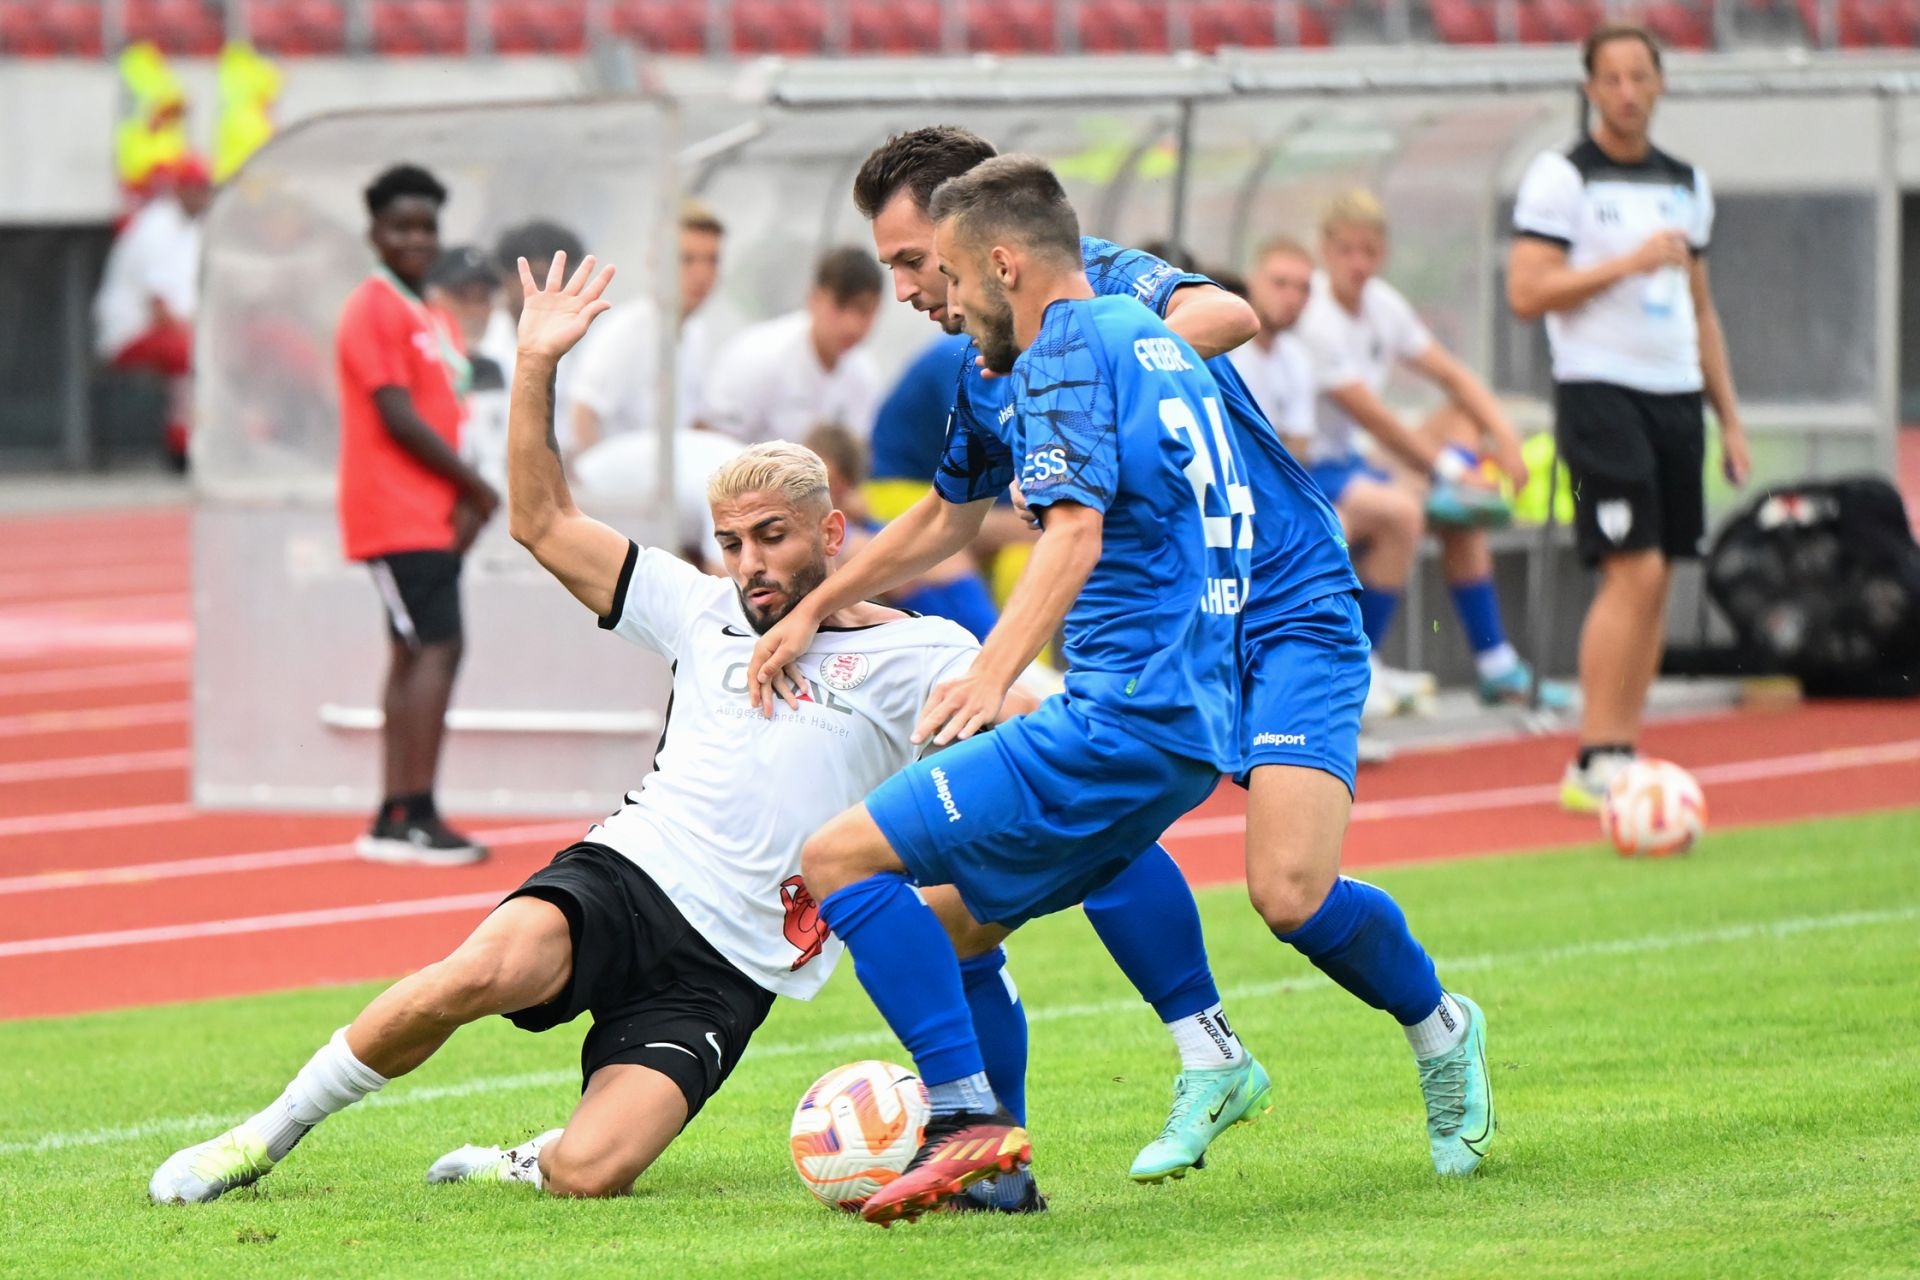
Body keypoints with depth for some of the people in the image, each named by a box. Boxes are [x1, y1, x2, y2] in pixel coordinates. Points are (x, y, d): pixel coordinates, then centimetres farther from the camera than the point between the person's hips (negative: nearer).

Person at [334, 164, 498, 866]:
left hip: (433, 514, 10)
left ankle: (394, 822, 11)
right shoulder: (375, 310, -10)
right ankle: (415, 815, -18)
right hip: (398, 513, -10)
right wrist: (476, 485, -11)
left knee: (416, 656, 9)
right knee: (435, 650, -15)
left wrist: (465, 498, -1)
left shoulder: (426, 317, 19)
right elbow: (397, 416, -17)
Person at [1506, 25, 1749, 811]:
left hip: (1676, 395, 7)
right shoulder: (1562, 178, -4)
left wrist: (1728, 416, 18)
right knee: (1633, 572, -15)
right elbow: (1526, 294, -12)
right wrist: (1627, 264, -17)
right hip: (1601, 392, -7)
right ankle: (1593, 763, -13)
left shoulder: (1685, 185, 16)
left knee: (1656, 578, 4)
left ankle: (1622, 758, 8)